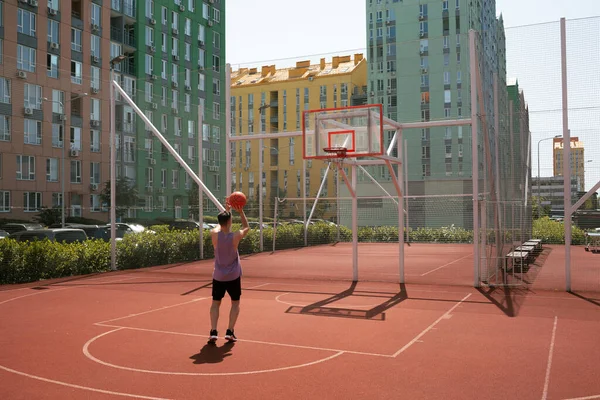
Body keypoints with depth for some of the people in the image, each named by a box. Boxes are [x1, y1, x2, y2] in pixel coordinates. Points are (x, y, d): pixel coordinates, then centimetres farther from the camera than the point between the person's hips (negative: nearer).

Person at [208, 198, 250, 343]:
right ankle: (230, 332, 4)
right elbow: (247, 227, 7)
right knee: (235, 303, 14)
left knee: (215, 303, 12)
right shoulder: (236, 236, -16)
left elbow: (220, 224, 14)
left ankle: (213, 332, -1)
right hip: (234, 276, -2)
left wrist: (226, 210, 21)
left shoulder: (214, 234, -11)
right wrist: (241, 211, 5)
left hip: (218, 276, 2)